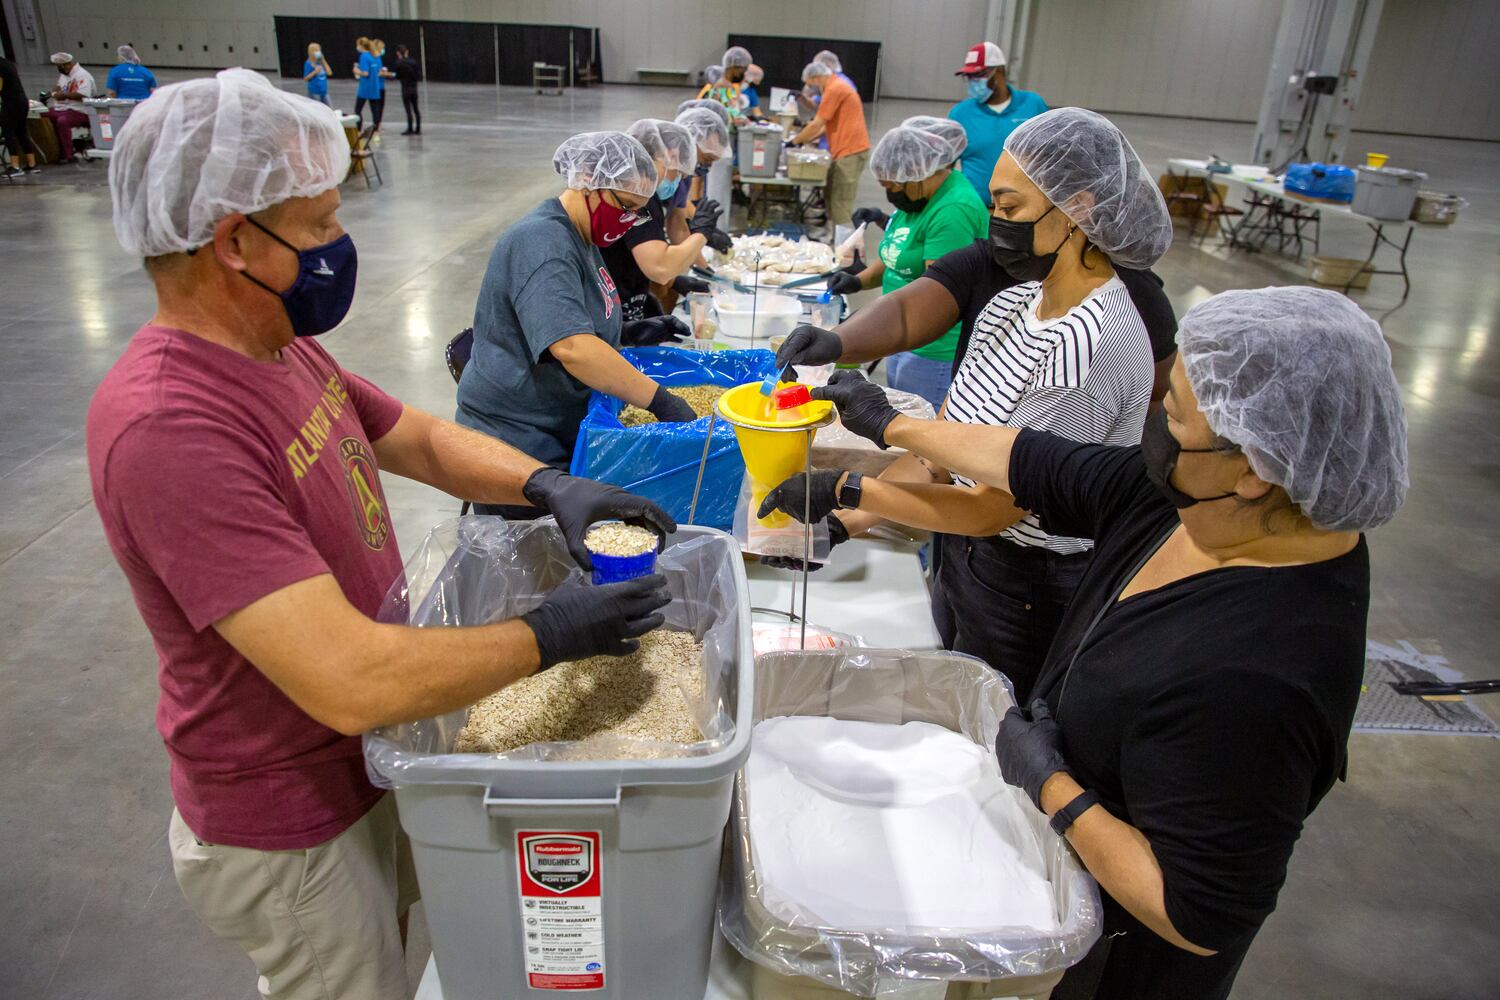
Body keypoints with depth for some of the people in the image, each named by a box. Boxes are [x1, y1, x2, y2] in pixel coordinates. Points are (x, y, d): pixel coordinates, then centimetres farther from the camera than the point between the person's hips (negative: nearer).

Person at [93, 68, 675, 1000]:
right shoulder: (168, 428, -34)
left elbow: (424, 438, 6)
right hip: (293, 827, -8)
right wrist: (549, 634, -25)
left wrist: (548, 485, -12)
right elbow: (352, 682, -37)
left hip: (373, 762, 8)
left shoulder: (281, 351, -3)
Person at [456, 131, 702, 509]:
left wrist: (628, 333, 9)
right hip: (516, 448, -9)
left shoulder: (580, 237, 11)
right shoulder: (542, 243, -21)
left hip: (563, 442, 9)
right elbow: (571, 346, -34)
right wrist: (661, 402, -34)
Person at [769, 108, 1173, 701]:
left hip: (1029, 593, -7)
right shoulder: (1019, 290, -2)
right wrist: (846, 524, -9)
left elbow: (992, 509, -25)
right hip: (962, 556, 7)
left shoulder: (1092, 345, -28)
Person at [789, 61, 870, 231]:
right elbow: (827, 125, 23)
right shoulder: (837, 87, 21)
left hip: (850, 152, -10)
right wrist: (804, 140, 16)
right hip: (848, 150, 10)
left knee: (840, 204, -9)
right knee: (831, 198, 13)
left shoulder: (834, 89, -11)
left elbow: (816, 124, -11)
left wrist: (795, 141, 1)